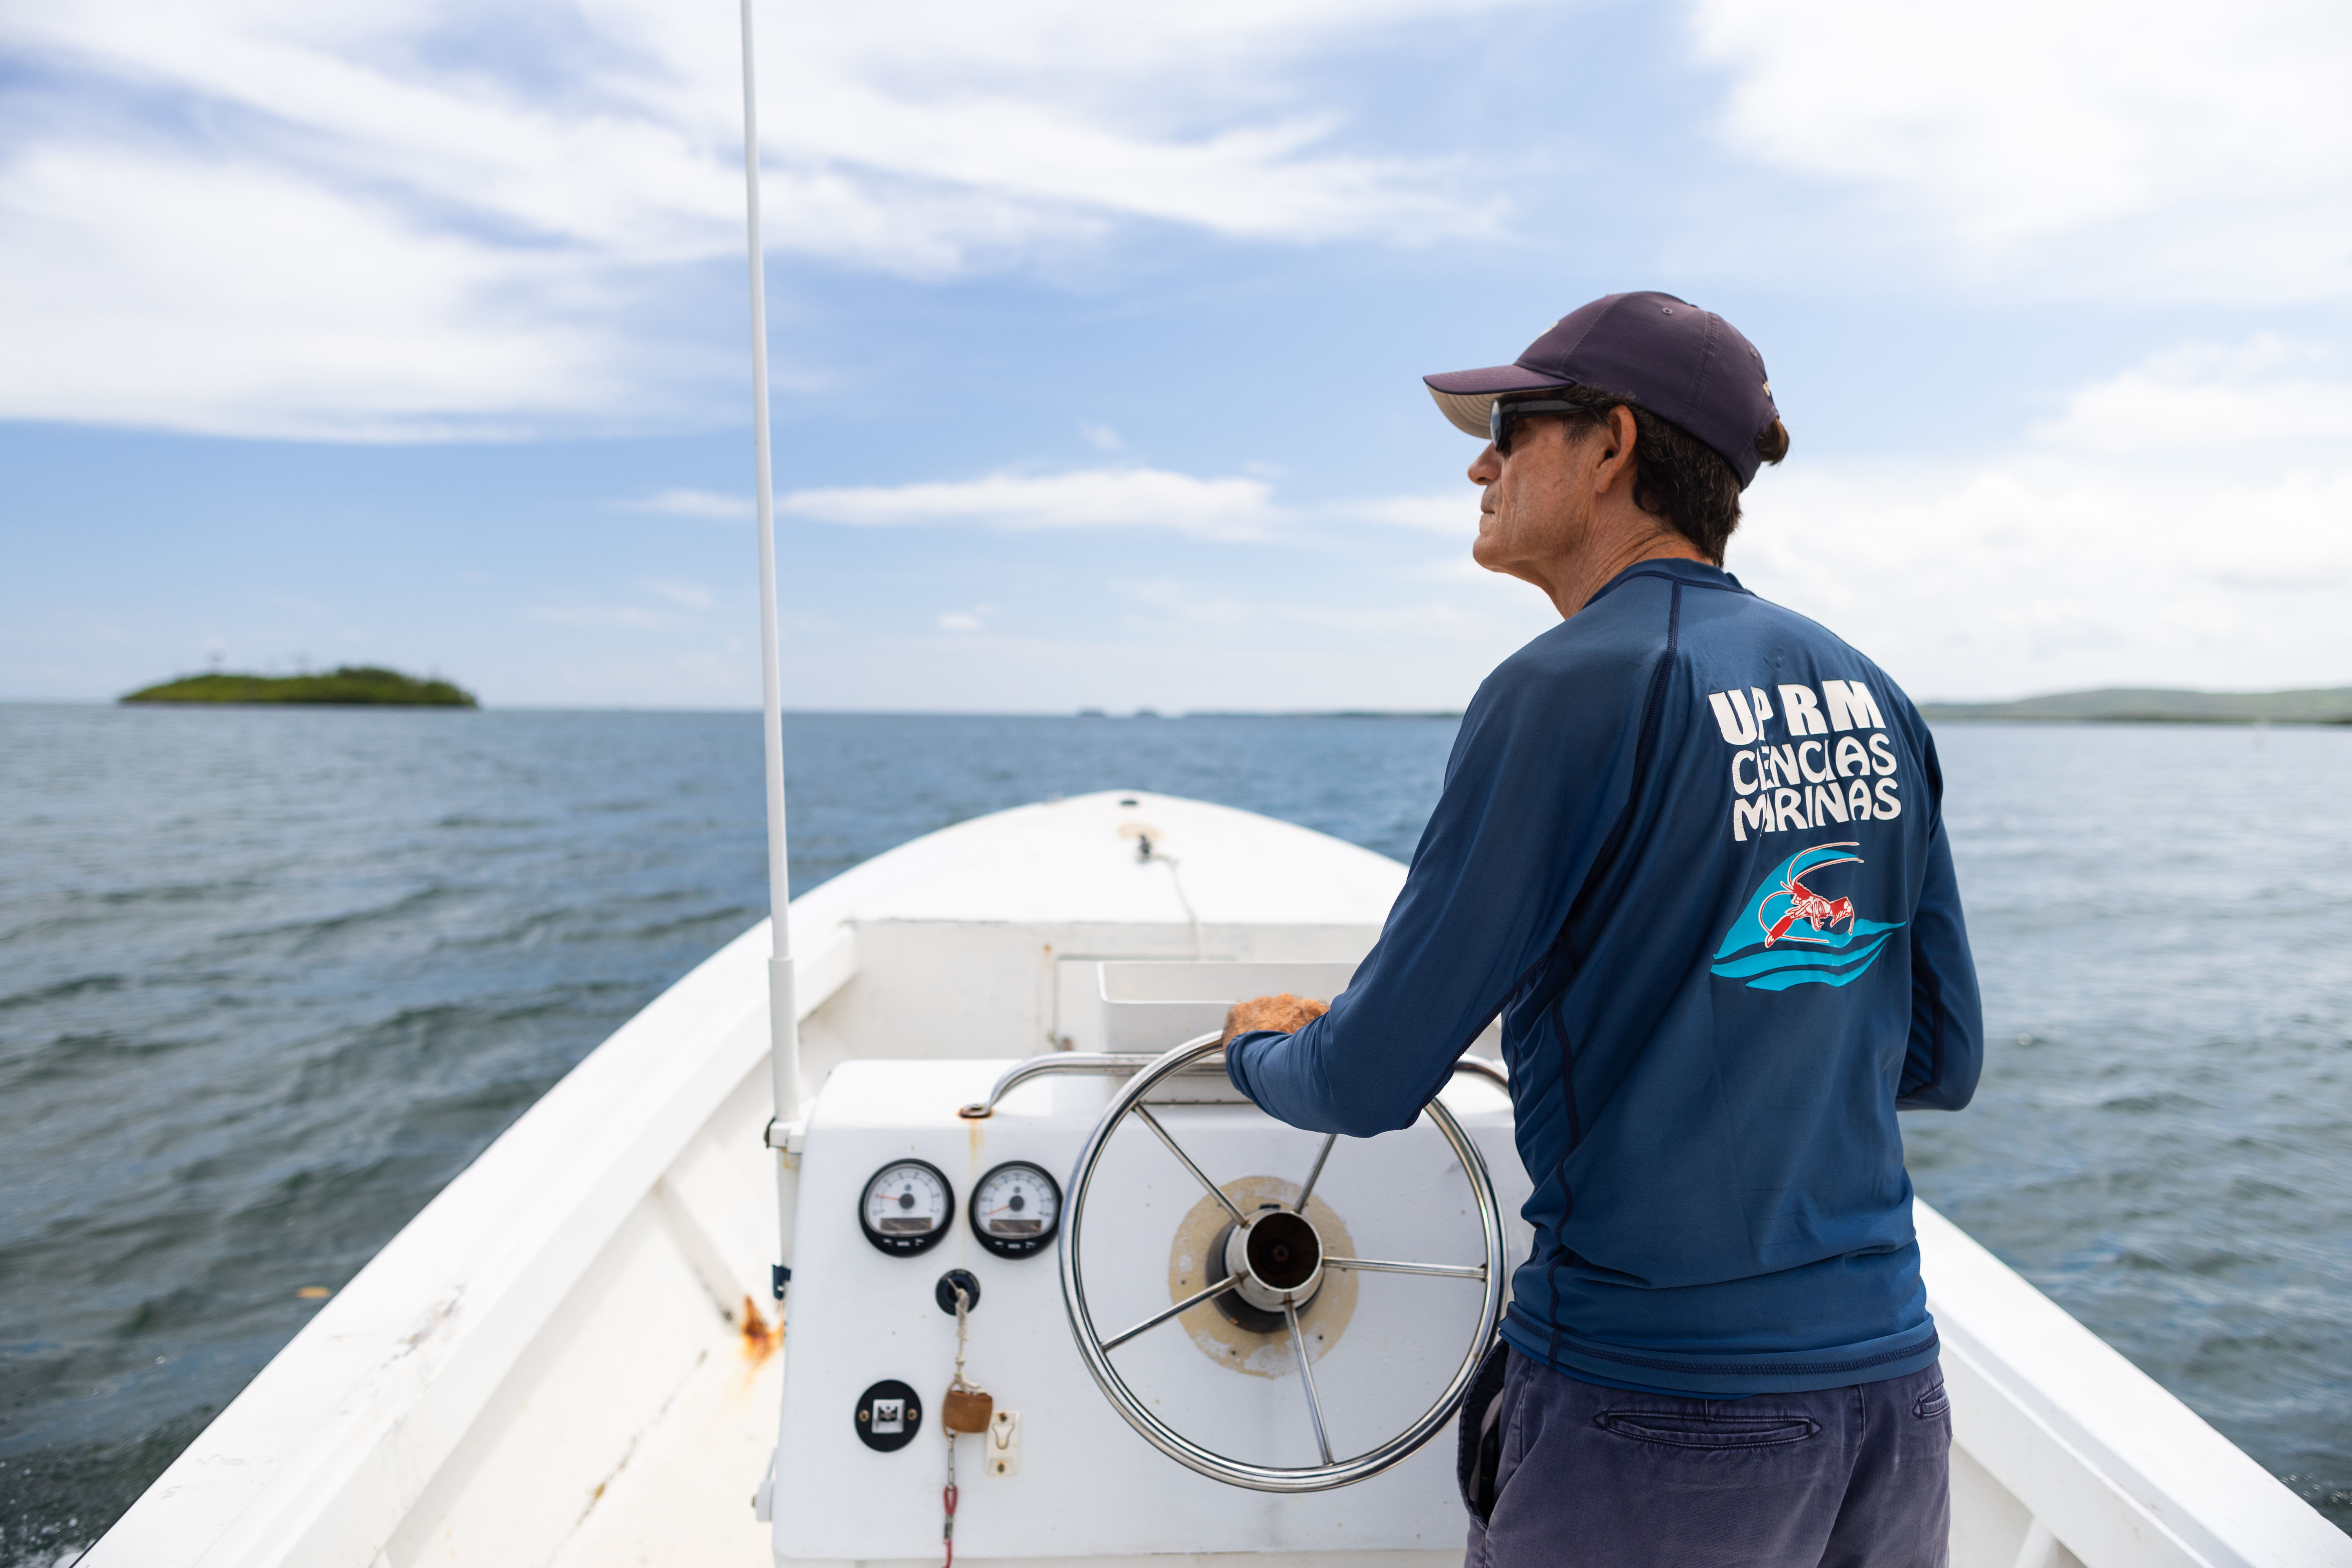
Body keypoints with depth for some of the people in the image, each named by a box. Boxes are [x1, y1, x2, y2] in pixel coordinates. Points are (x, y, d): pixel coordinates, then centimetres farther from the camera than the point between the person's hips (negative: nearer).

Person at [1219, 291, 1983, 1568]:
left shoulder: (1572, 686, -16)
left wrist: (1258, 1047, 8)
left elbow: (1372, 1081, -13)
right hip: (1893, 1393, 7)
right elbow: (1941, 1061, 11)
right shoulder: (1870, 696, 4)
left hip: (1656, 1419, -6)